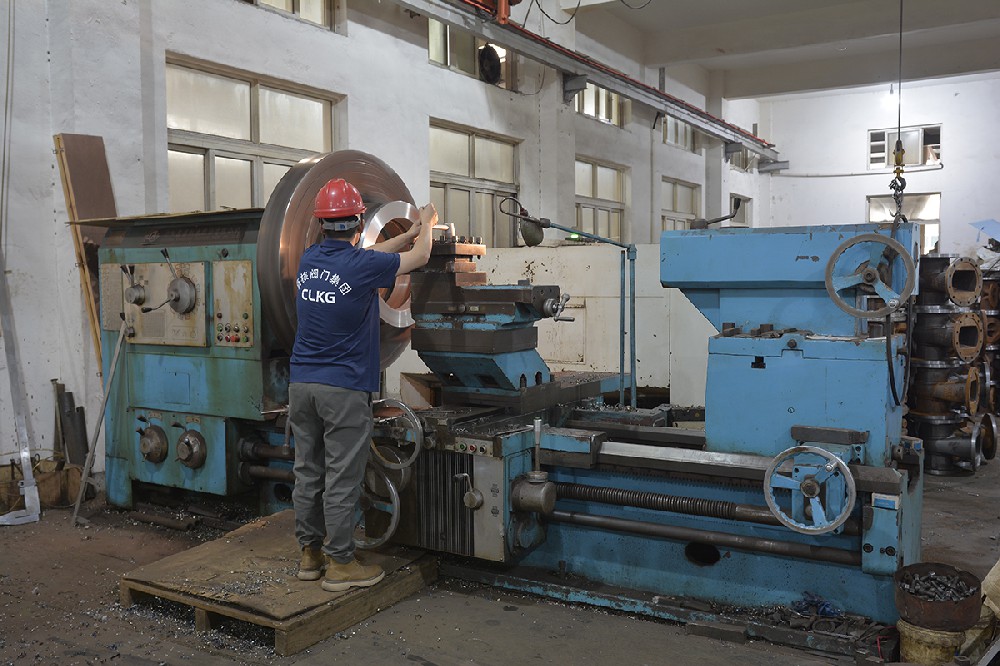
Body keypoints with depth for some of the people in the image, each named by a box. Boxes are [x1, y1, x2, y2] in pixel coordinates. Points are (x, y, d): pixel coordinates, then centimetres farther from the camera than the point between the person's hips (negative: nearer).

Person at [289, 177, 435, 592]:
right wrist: (427, 225, 25)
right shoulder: (361, 266, -13)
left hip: (302, 383, 7)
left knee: (308, 472, 13)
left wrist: (412, 230, 31)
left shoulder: (309, 259, 6)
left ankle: (309, 553, 24)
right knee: (342, 479, 1)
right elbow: (419, 257, 4)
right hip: (344, 389, -7)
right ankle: (339, 564, 10)